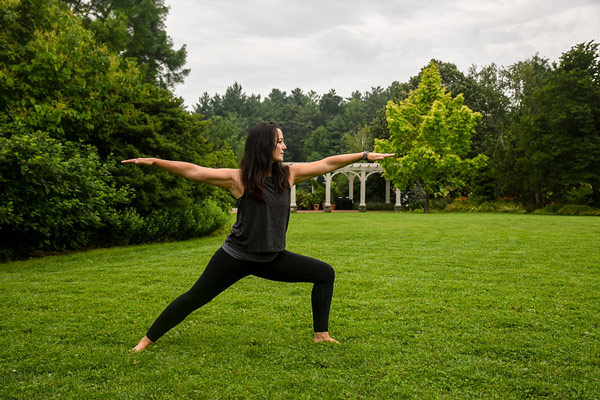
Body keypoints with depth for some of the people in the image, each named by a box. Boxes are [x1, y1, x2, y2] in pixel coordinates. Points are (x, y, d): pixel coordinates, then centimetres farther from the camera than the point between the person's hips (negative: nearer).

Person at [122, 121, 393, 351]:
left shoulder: (288, 175, -2)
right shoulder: (238, 178, -13)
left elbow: (327, 164, 2)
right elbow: (192, 171, -15)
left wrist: (365, 155, 4)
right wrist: (154, 162, -22)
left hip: (273, 258, 5)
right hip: (237, 257, -4)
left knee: (325, 273, 0)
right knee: (194, 298, 2)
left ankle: (321, 334, 10)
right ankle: (148, 339, 20)